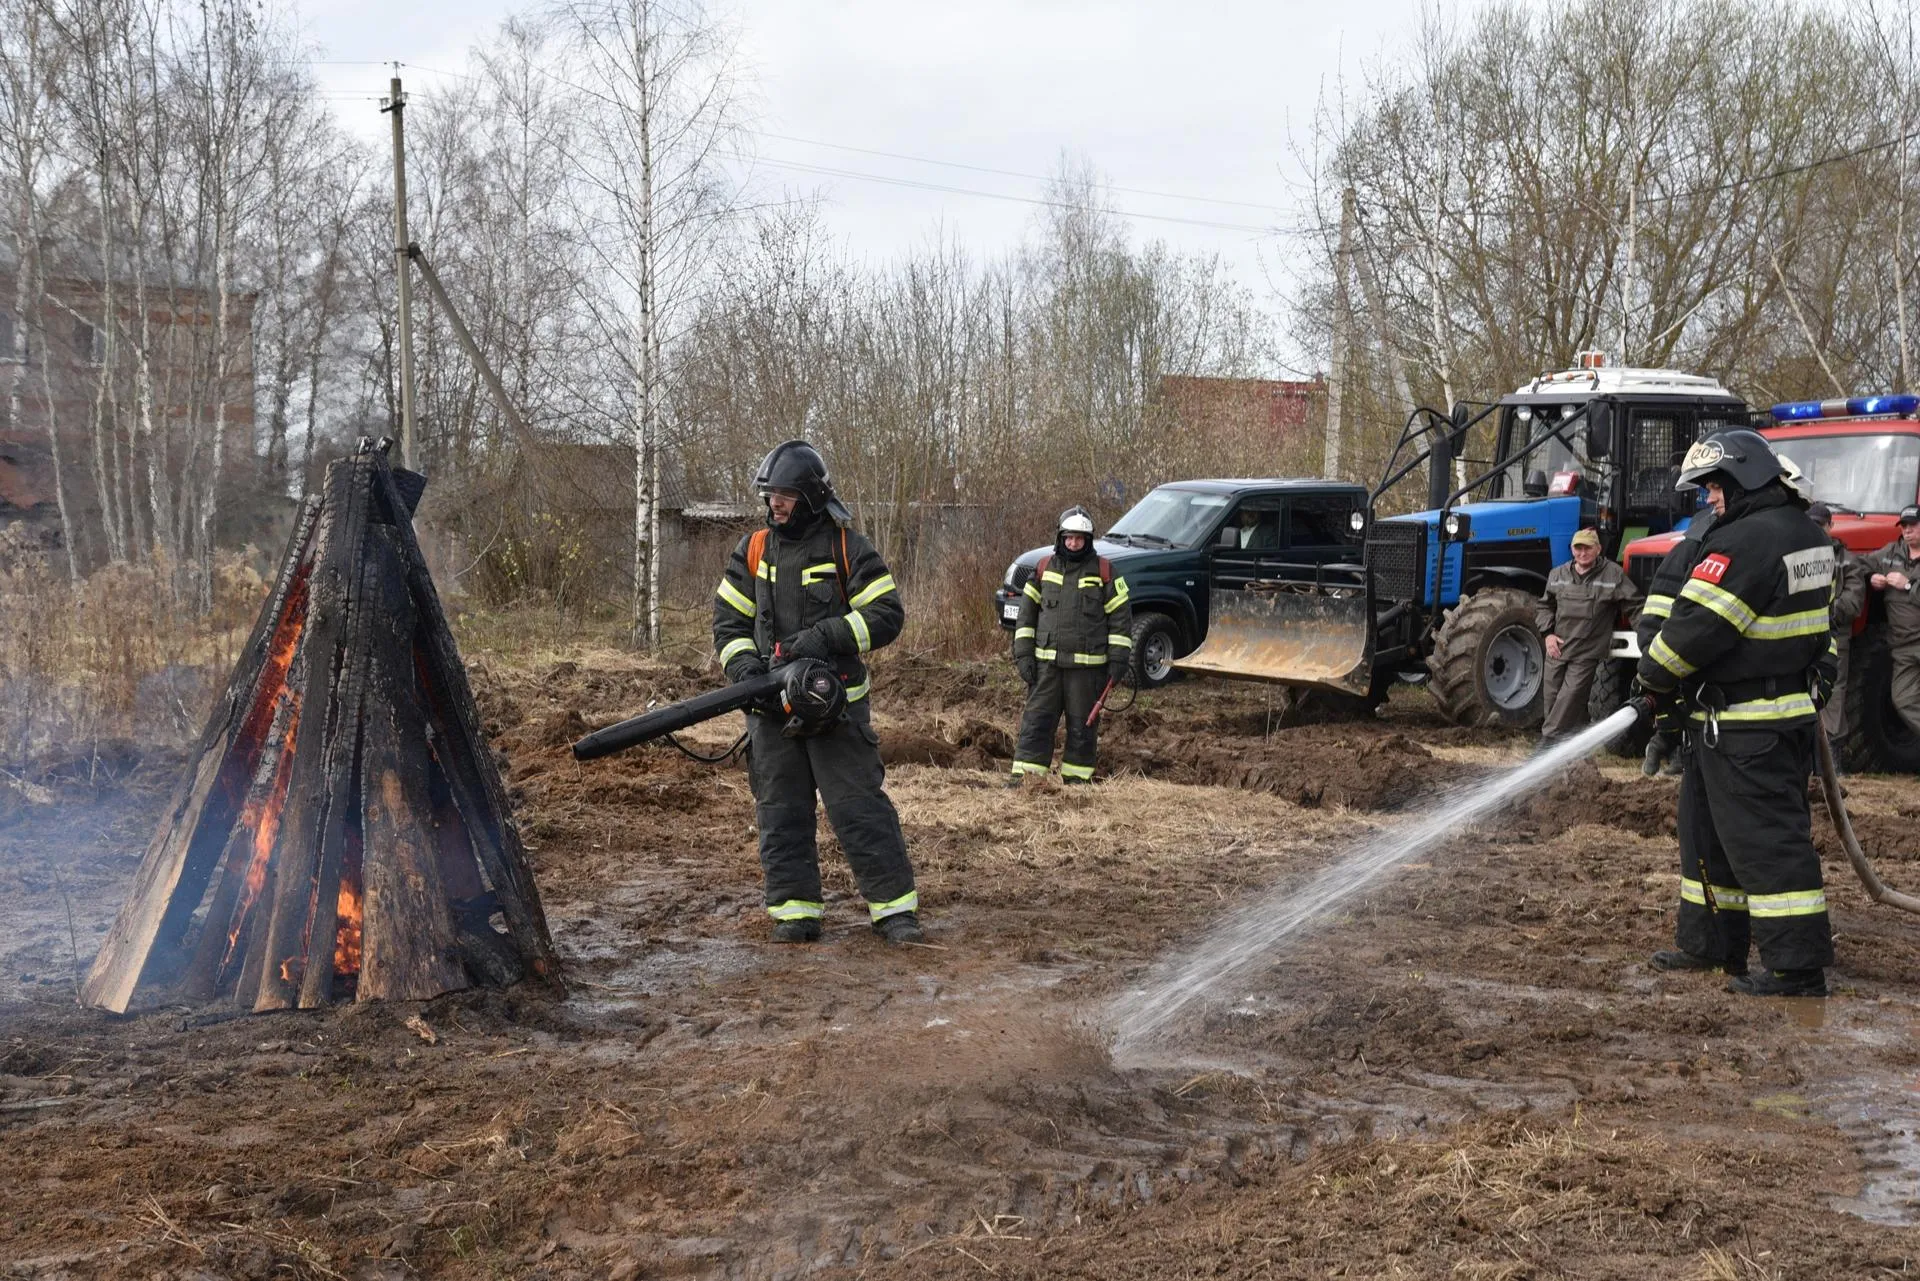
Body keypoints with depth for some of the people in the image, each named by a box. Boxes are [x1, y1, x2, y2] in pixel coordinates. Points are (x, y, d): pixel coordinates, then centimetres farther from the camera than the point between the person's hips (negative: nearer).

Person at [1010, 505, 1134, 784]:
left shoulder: (1104, 571, 1)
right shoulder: (1045, 568, 8)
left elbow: (1120, 616, 1)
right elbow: (1026, 612, 11)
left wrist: (1118, 658, -5)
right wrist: (1023, 653, 3)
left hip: (1087, 665, -2)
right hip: (1046, 662, 2)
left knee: (1082, 725, 5)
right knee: (1036, 720, -2)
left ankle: (1076, 777, 14)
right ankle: (1023, 775, -1)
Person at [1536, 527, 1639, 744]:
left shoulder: (1613, 574, -4)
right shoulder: (1558, 574, 8)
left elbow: (1634, 605, -1)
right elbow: (1545, 606, 17)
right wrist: (1548, 633, 3)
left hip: (1587, 654, -5)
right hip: (1557, 651, 5)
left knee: (1569, 700, -11)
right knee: (1553, 700, 7)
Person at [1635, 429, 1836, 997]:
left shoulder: (1746, 540, -20)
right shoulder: (1807, 535, 11)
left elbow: (1697, 625, -20)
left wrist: (1653, 679, -5)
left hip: (1744, 729, -10)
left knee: (1765, 841, -5)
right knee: (1708, 824, 18)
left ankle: (1797, 967, -1)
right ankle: (1709, 941, 26)